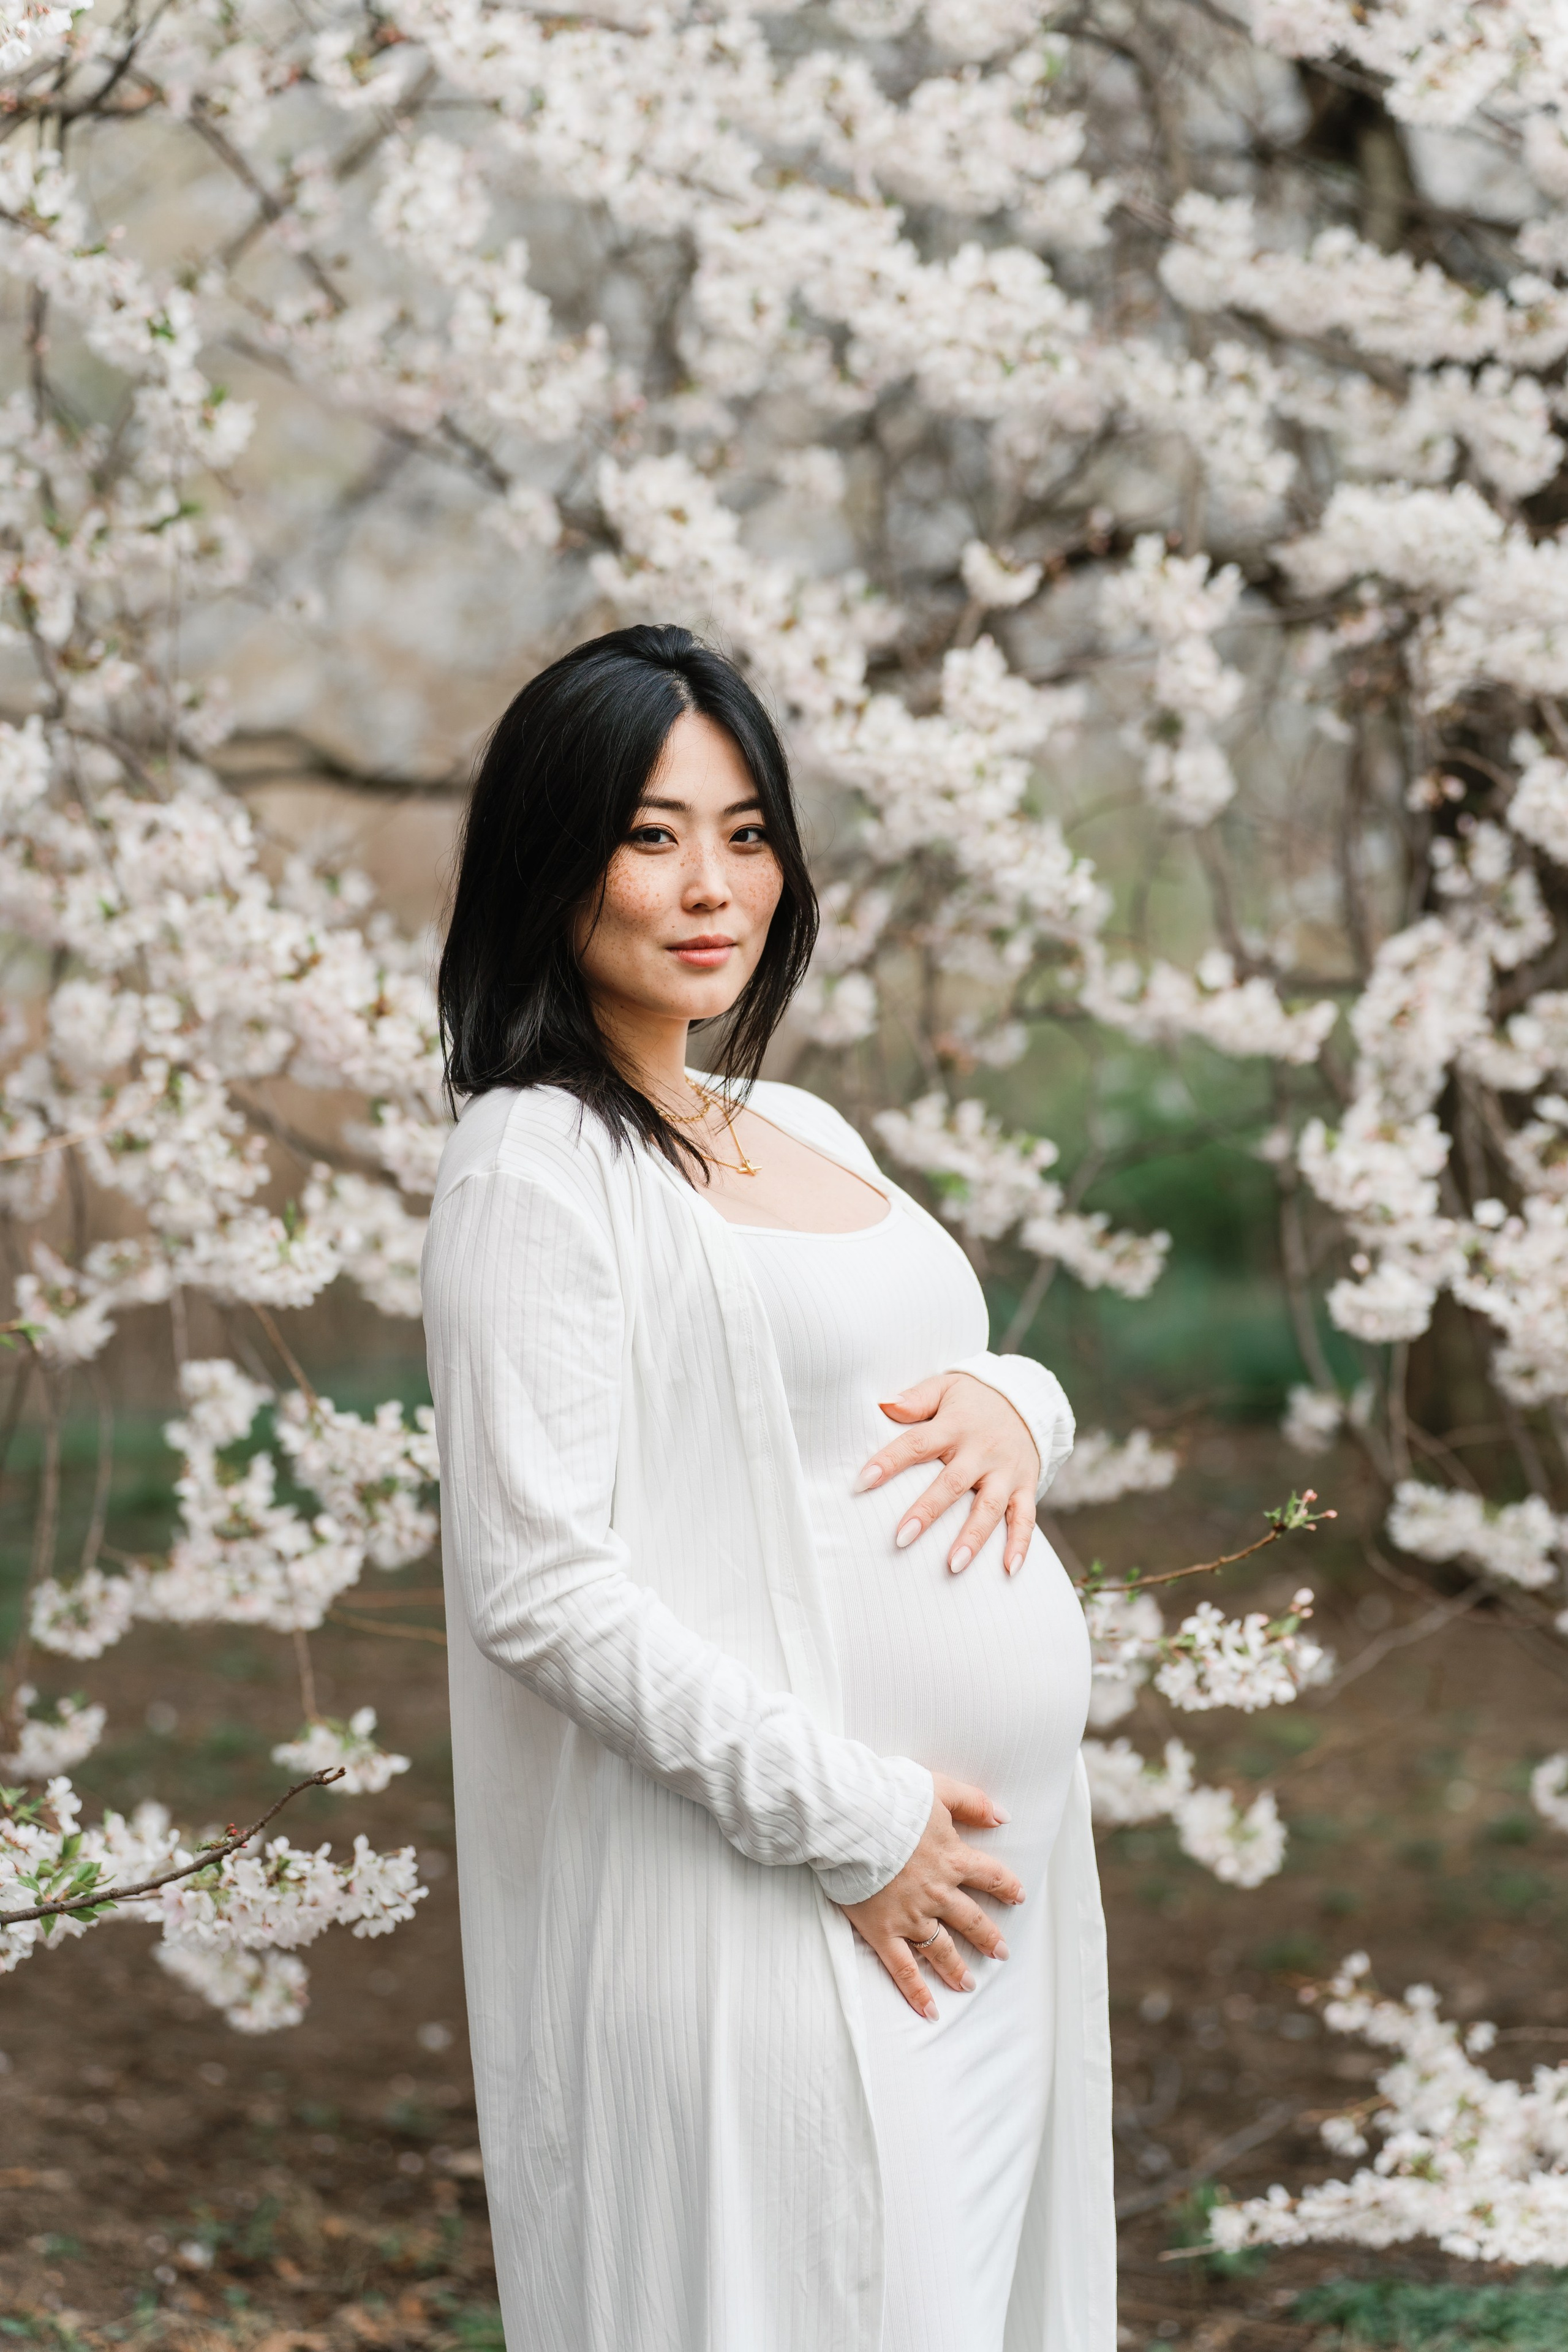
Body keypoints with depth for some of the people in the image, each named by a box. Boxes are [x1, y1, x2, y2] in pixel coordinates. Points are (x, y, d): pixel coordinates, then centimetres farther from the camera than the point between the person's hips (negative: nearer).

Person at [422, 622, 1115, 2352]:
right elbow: (538, 1586, -18)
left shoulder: (805, 1135, 14)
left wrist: (1010, 1401, -1)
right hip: (762, 1914, -8)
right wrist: (844, 1821, -18)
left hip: (989, 1876, 8)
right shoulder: (537, 1161, -12)